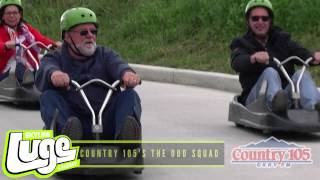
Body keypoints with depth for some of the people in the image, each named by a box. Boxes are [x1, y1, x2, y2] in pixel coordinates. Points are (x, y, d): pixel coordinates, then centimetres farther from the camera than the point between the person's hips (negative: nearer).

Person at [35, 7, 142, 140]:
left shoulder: (105, 55, 19)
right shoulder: (56, 58, 13)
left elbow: (118, 65, -6)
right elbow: (44, 71, -12)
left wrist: (127, 73, -33)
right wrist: (54, 73, -39)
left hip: (107, 126, 1)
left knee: (130, 95, -19)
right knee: (49, 96, -21)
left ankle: (125, 137, -46)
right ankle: (66, 134, -48)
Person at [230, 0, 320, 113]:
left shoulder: (282, 39, 22)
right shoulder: (242, 44, 14)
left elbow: (300, 52, 2)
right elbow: (236, 63, -11)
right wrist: (253, 58, -35)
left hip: (286, 93, 3)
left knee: (301, 75, -24)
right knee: (270, 72, -29)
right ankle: (276, 99, -63)